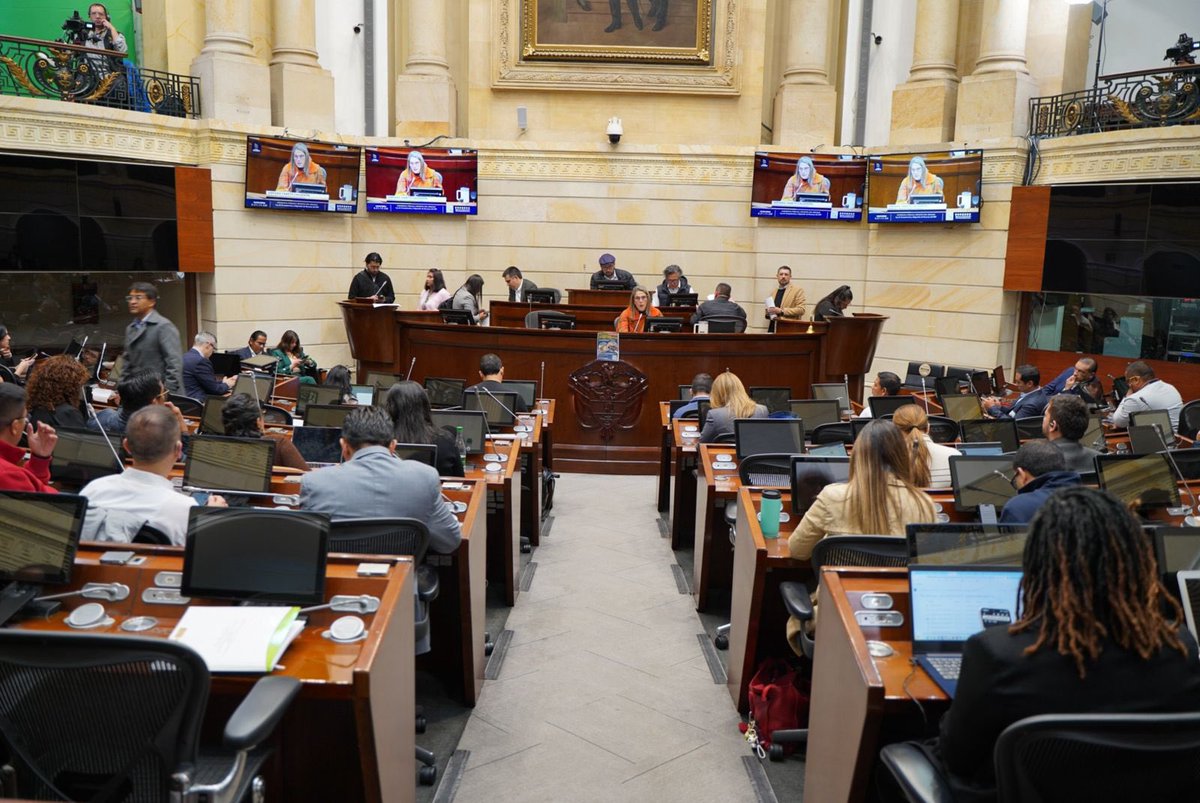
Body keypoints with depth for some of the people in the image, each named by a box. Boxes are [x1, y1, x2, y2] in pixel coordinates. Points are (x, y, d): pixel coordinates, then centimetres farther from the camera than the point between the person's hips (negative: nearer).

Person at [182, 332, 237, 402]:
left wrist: (223, 382, 12)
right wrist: (226, 385, 5)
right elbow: (214, 389, -13)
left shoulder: (185, 357, 11)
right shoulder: (201, 361, -18)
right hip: (197, 403, -10)